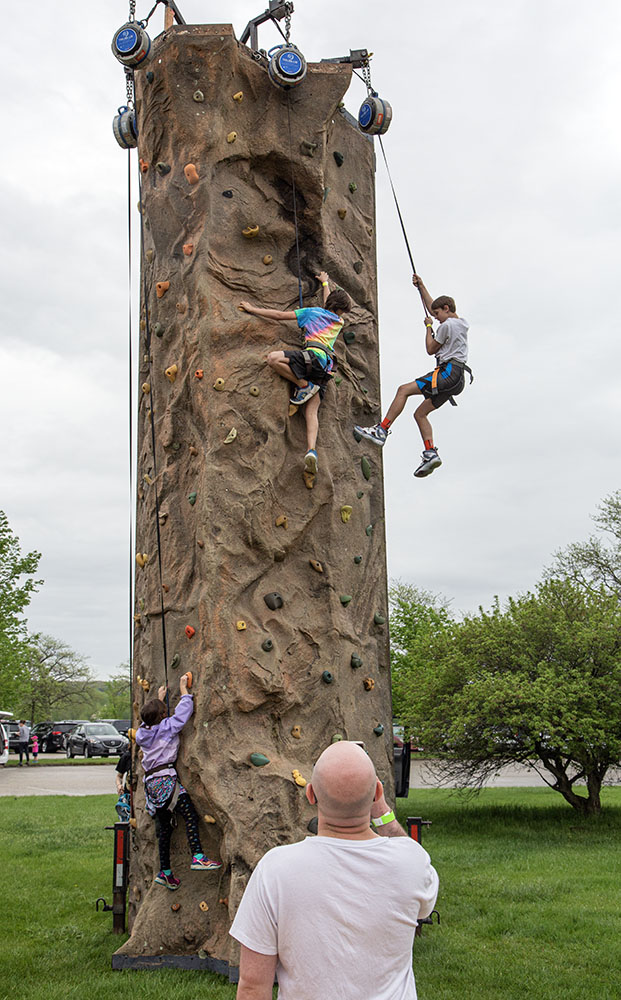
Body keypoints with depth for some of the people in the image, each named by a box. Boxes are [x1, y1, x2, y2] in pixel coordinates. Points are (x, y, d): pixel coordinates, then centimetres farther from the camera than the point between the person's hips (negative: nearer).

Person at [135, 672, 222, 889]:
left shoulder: (143, 732, 14)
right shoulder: (166, 727, -5)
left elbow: (151, 718, 35)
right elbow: (183, 711, 0)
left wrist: (159, 699, 46)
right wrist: (183, 688, 13)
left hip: (151, 783, 8)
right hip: (165, 780, -8)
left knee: (164, 827, 12)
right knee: (190, 814, -14)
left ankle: (165, 872, 14)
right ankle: (198, 857, -29)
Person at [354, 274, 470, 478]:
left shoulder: (447, 325, -8)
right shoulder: (460, 323, 22)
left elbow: (431, 349, -1)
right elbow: (431, 306, 33)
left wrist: (429, 327, 12)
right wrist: (421, 286, 33)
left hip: (449, 371, -10)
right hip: (456, 378, 10)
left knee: (404, 390, -14)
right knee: (420, 413, 9)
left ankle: (382, 430, -20)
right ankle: (430, 453, -4)